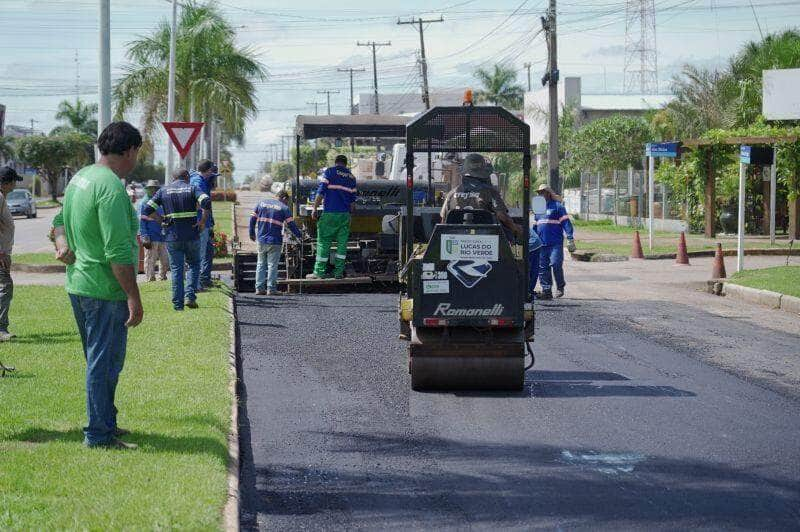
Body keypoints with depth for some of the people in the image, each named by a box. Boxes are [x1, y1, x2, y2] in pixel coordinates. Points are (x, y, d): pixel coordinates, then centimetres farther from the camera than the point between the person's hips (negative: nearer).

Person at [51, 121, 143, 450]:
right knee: (105, 361, -2)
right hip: (105, 289, -10)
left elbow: (60, 219, 23)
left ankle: (105, 422, 32)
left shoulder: (81, 177, 10)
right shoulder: (111, 187, -21)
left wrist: (63, 245, 4)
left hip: (78, 284, 10)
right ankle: (99, 434, 4)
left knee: (98, 359, 20)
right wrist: (133, 297, -21)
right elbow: (118, 252, -24)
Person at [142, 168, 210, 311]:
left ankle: (177, 303, 5)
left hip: (172, 236, 1)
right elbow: (206, 202, -18)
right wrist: (203, 221, -9)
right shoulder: (192, 189, 1)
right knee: (194, 265, 16)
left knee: (176, 269, 7)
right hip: (192, 235, -1)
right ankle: (190, 296, 0)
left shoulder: (164, 191, 7)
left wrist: (161, 221, 8)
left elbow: (146, 209, 0)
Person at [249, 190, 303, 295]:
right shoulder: (283, 208, -4)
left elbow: (252, 219, 8)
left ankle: (259, 288, 10)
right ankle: (271, 289, 0)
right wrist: (299, 235, 9)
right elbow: (291, 224, -5)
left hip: (261, 240, 4)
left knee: (261, 264, 12)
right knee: (272, 265, 0)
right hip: (274, 241, -4)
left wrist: (252, 233, 19)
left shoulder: (262, 203, 9)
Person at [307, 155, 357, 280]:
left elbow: (321, 192, -8)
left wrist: (315, 209, -4)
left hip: (330, 213, -4)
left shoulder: (329, 172, 0)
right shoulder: (351, 177, 13)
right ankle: (339, 272, 6)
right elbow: (352, 200, 14)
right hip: (345, 214, 4)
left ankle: (319, 272, -1)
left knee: (323, 242, 0)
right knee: (342, 242, 7)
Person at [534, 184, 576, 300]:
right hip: (541, 244, 6)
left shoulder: (557, 206, 0)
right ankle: (546, 290, 6)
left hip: (555, 243, -6)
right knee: (543, 268, 2)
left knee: (556, 264, -13)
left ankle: (560, 287, 6)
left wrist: (570, 239, -13)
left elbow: (566, 222, -5)